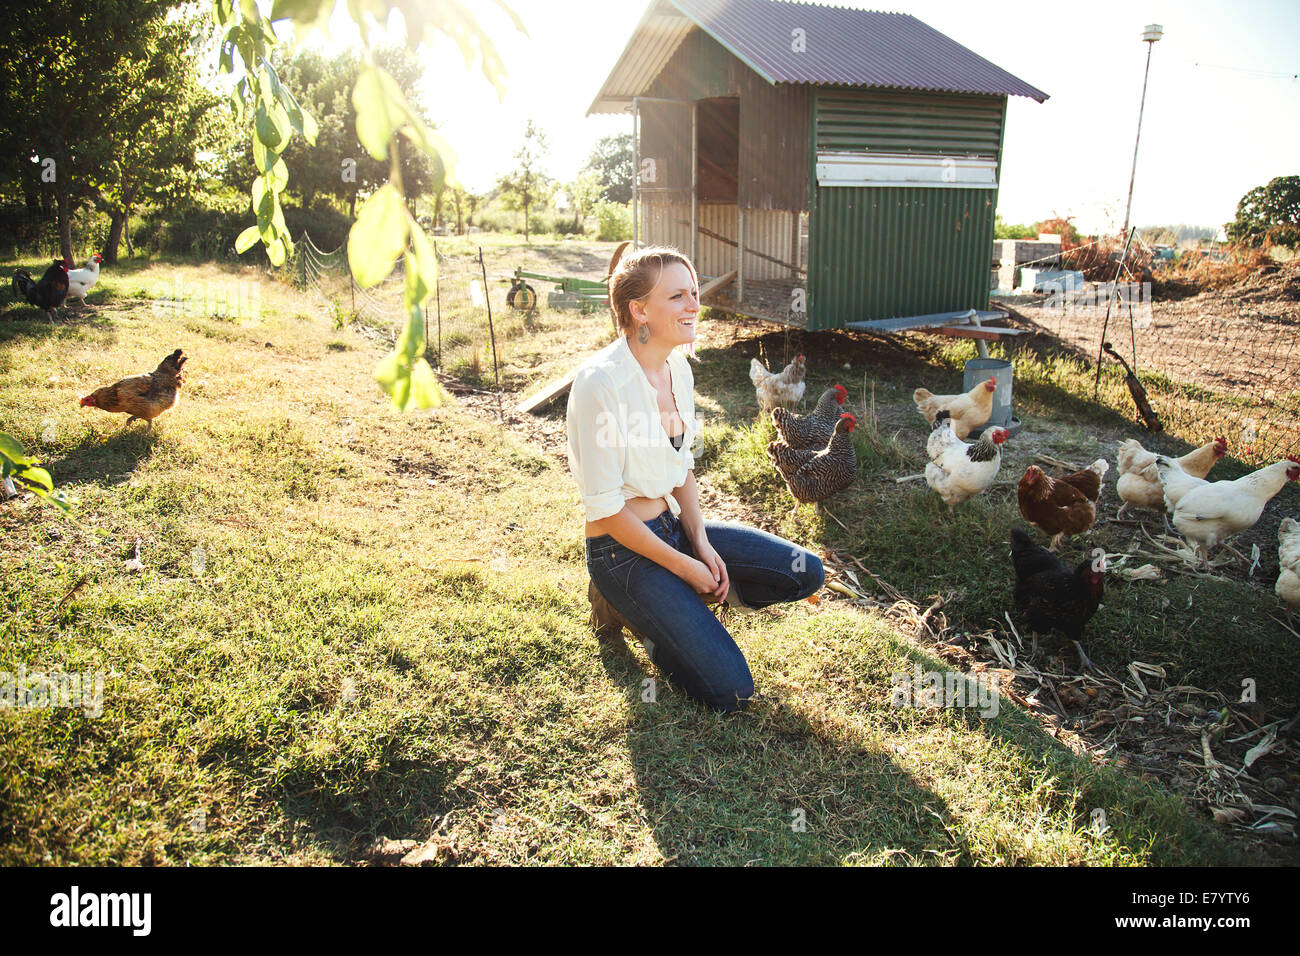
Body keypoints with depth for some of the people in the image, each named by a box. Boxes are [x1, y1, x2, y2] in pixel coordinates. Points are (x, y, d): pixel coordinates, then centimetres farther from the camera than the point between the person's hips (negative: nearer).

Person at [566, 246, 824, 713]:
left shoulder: (678, 367, 2)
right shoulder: (601, 381, -23)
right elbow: (605, 507, -20)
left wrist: (702, 543, -1)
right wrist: (684, 566, -14)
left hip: (673, 524, 8)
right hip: (623, 548, -8)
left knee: (806, 573, 1)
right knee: (731, 691, -12)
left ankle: (671, 605, 9)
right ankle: (628, 605, 8)